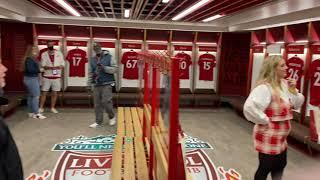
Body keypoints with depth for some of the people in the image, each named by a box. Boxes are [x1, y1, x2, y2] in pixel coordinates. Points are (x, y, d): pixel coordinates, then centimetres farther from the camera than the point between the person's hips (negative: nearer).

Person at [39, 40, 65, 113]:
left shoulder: (59, 53, 6)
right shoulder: (44, 54, 4)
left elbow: (63, 64, 5)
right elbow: (43, 65, -5)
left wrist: (58, 67, -16)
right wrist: (50, 67, -22)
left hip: (57, 76, 1)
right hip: (47, 76, -1)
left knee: (55, 93, 5)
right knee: (44, 92, 0)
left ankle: (53, 107, 16)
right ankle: (41, 107, 9)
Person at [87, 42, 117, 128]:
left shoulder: (108, 57, 0)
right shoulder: (92, 59, 12)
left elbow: (115, 69, -4)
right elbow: (90, 73, 13)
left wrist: (104, 68, -16)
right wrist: (89, 84, 8)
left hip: (107, 84, -4)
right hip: (96, 85, 4)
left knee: (106, 101, -10)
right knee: (97, 104, 5)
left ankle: (112, 117, 16)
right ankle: (98, 122, 16)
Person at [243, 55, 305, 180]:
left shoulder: (285, 84, 3)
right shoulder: (264, 87, -24)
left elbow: (297, 105, 10)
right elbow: (249, 107, -37)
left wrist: (293, 91, -7)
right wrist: (265, 120, -24)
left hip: (281, 136, 9)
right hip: (269, 136, -8)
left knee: (281, 164, 25)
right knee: (265, 167, 8)